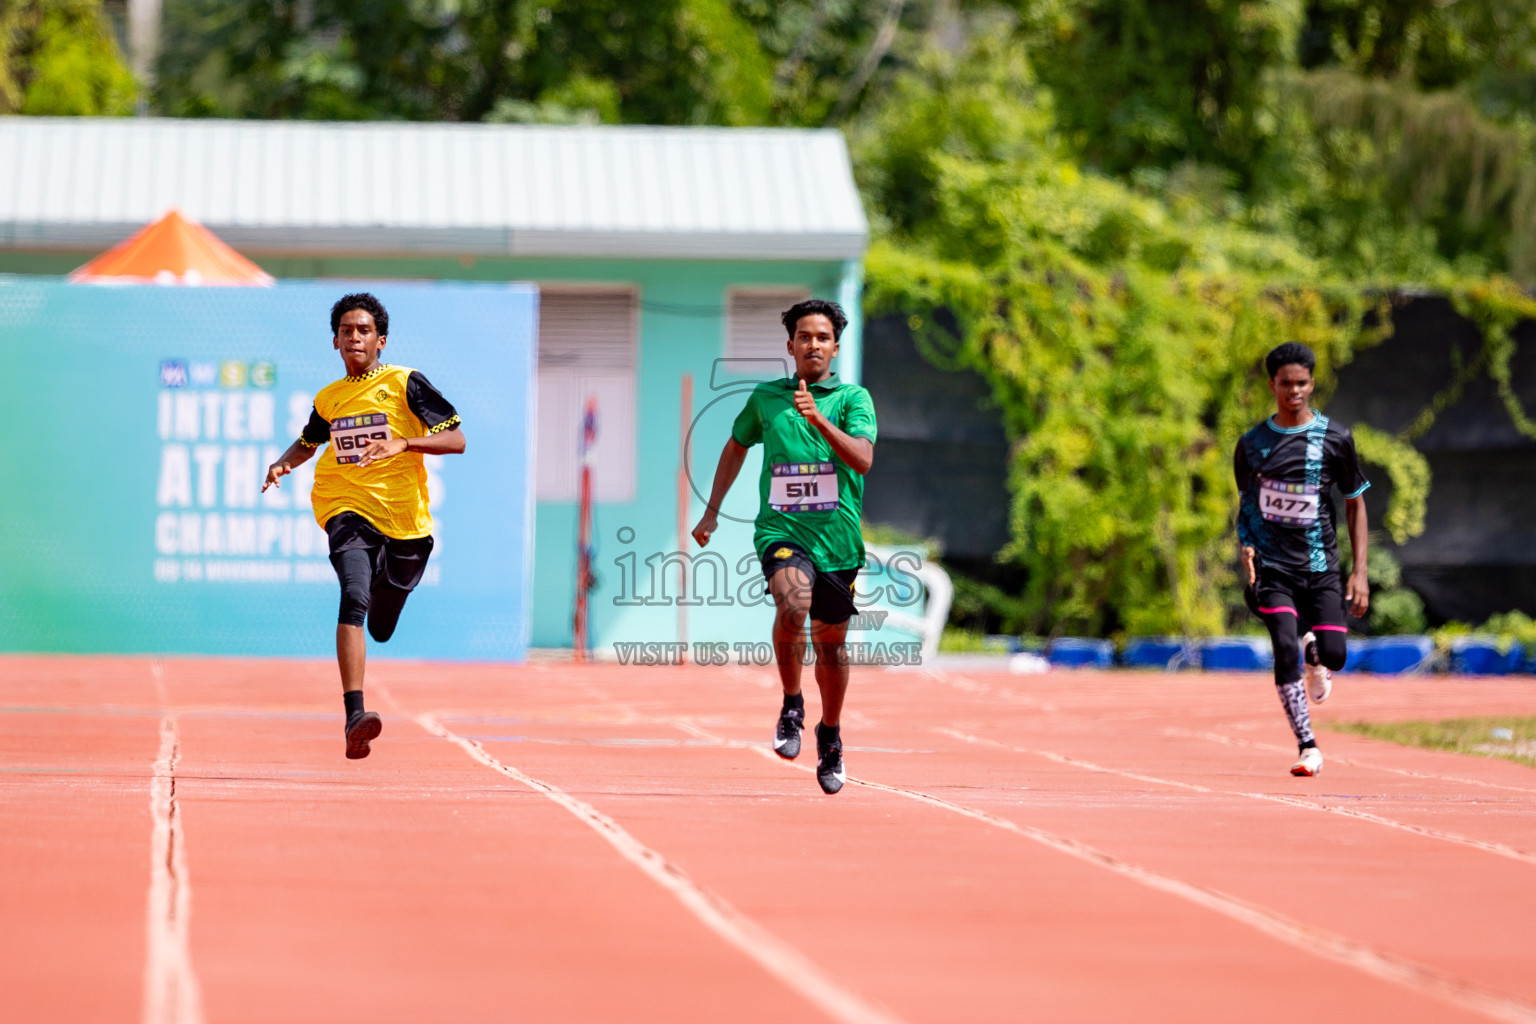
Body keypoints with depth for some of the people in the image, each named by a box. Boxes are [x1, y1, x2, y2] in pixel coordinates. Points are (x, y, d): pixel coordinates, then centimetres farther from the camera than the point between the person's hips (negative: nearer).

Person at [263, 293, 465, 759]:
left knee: (381, 630, 13)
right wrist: (283, 464, 8)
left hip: (405, 520, 0)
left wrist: (402, 444, -21)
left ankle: (380, 588, 55)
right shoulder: (328, 398, 9)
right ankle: (354, 716, -38)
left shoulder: (406, 383, -2)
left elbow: (456, 440, -6)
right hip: (347, 510, 0)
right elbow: (308, 441, 30)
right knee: (354, 599, -28)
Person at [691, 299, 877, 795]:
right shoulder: (765, 397, 9)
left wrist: (819, 419, -26)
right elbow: (736, 446, 27)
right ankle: (791, 706, -11)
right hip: (781, 530, 0)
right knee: (793, 605, -30)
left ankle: (830, 735, 35)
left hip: (837, 539, 0)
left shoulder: (853, 398, 2)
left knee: (830, 643, 11)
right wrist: (712, 511, 24)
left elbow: (863, 459, -14)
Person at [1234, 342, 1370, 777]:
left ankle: (1314, 652, 31)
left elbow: (1356, 505, 4)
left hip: (1320, 565, 0)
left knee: (1334, 655, -9)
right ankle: (1307, 747, -6)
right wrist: (1246, 545, -4)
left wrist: (1360, 571, -3)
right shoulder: (1252, 443, 4)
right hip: (1272, 565, 0)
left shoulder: (1335, 439, -1)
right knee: (1286, 651, -17)